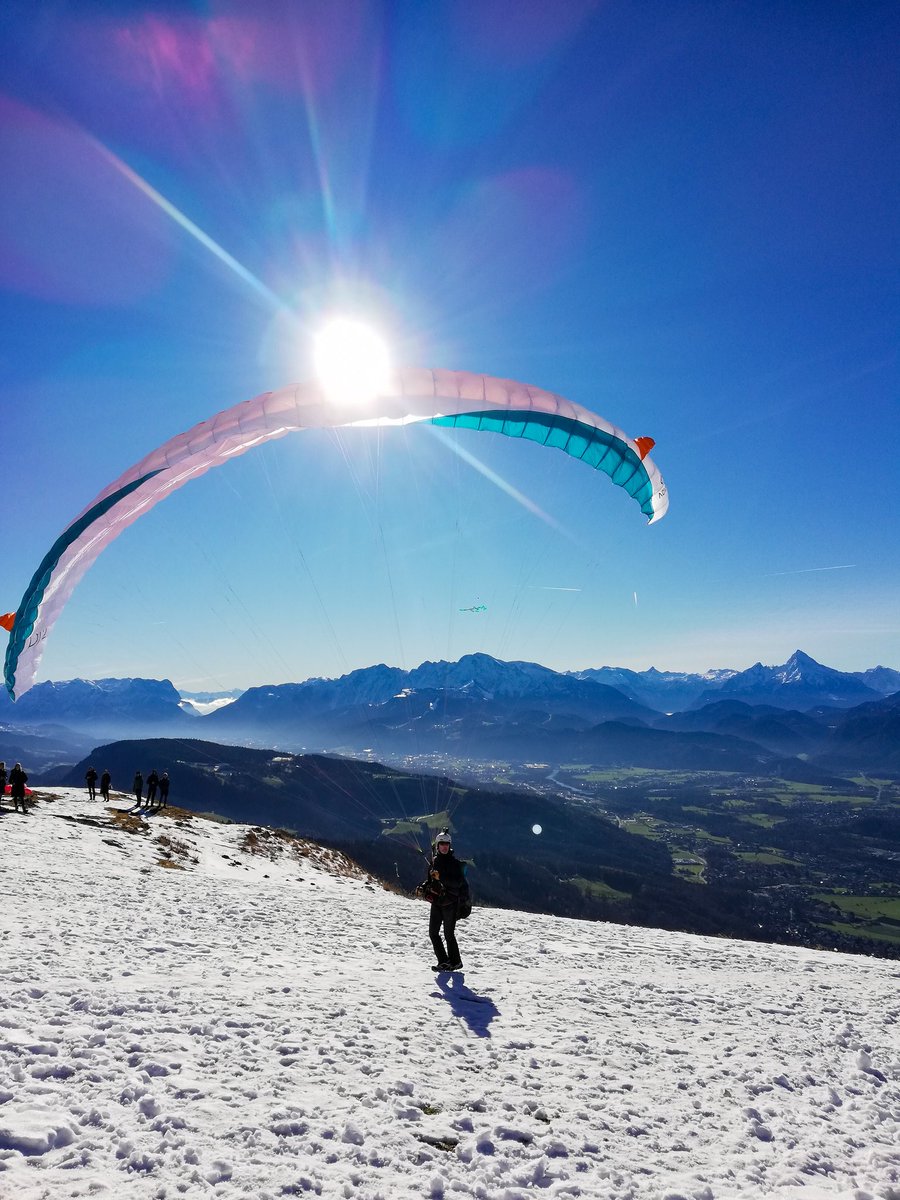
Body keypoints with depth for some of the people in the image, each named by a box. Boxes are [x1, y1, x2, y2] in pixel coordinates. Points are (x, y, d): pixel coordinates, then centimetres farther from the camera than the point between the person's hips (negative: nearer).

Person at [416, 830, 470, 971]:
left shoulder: (454, 862, -10)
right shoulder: (434, 861, 9)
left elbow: (458, 882, -21)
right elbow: (429, 878, 21)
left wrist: (441, 877, -29)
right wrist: (423, 887, 2)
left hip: (450, 903, -6)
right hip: (436, 902, 6)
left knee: (449, 934, -3)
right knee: (433, 932, 4)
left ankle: (455, 962, 13)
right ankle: (443, 961, 15)